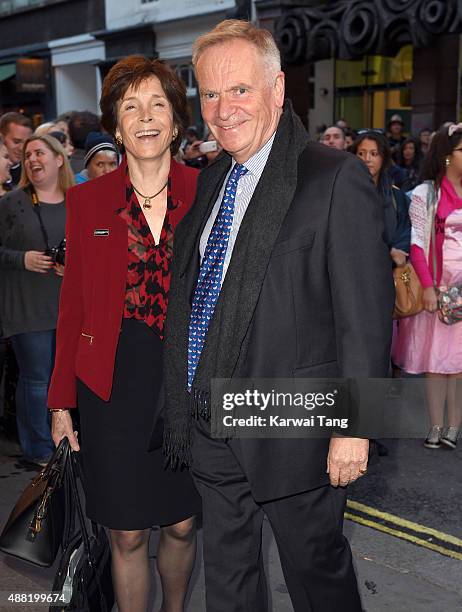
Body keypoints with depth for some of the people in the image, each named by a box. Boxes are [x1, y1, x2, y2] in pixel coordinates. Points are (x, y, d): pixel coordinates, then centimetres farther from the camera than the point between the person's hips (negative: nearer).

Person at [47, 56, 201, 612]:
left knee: (182, 523, 15)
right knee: (127, 533, 8)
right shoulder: (87, 201, -1)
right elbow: (73, 306, 2)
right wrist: (61, 401, 1)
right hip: (113, 383, 0)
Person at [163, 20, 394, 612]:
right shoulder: (209, 180, 8)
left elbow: (366, 314, -16)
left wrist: (353, 426, -16)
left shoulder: (336, 178, -15)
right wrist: (184, 404, 13)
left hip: (292, 430, -6)